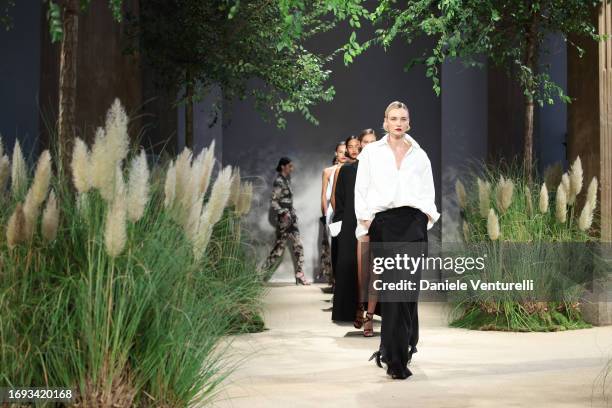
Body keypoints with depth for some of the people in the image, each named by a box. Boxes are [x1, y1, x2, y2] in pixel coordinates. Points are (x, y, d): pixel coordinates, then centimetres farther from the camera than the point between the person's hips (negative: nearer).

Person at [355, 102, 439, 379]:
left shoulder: (419, 155, 16)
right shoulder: (371, 152, 12)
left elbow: (428, 192, 16)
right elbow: (361, 189, 8)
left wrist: (428, 214, 0)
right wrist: (364, 223, -2)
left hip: (413, 223, 0)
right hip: (383, 223, 0)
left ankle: (395, 355, -7)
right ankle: (402, 348, 10)